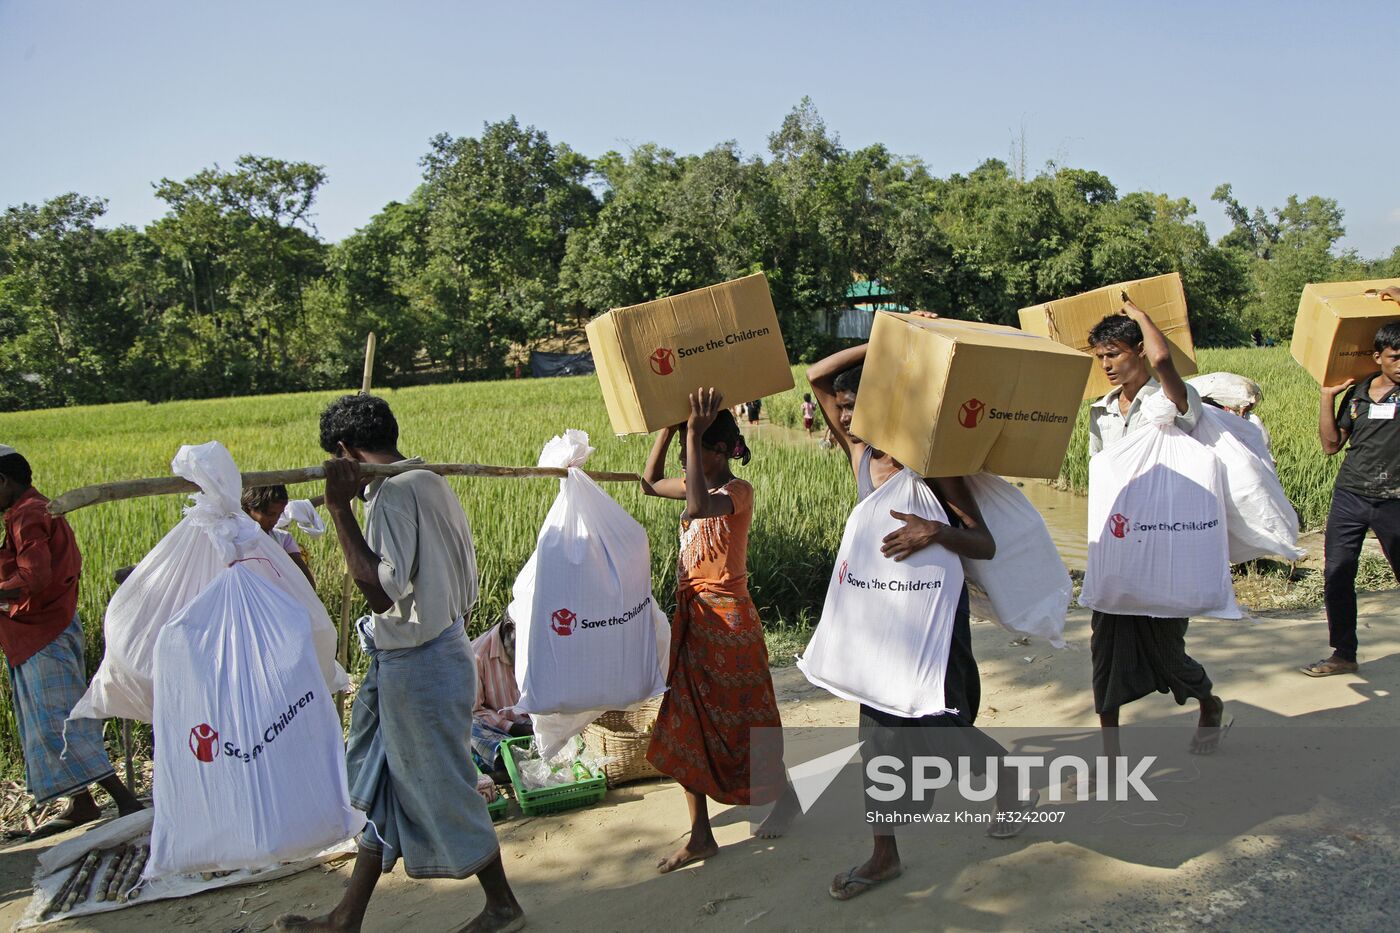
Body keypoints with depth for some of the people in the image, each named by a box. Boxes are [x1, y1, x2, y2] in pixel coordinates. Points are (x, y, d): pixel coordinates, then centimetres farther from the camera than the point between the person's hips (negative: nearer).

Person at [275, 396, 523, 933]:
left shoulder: (394, 493, -20)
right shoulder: (430, 482, 9)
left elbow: (382, 590, -28)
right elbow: (466, 585, 14)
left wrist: (340, 509, -26)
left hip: (416, 667, -10)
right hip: (442, 648, 10)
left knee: (441, 788, 6)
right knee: (384, 786, 17)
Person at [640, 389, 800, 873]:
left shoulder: (738, 490, -18)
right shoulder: (700, 486, 7)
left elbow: (698, 507, -38)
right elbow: (649, 483, 20)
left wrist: (693, 432, -36)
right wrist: (668, 426, 7)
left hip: (727, 619, -8)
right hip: (692, 617, 8)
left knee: (745, 718, 9)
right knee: (686, 724, 8)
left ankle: (785, 795, 36)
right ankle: (700, 836, 17)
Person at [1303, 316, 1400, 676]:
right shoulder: (1357, 392, 7)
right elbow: (1331, 444, 9)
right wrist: (1327, 397, 3)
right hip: (1349, 497, 4)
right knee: (1336, 576, 5)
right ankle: (1343, 654, 19)